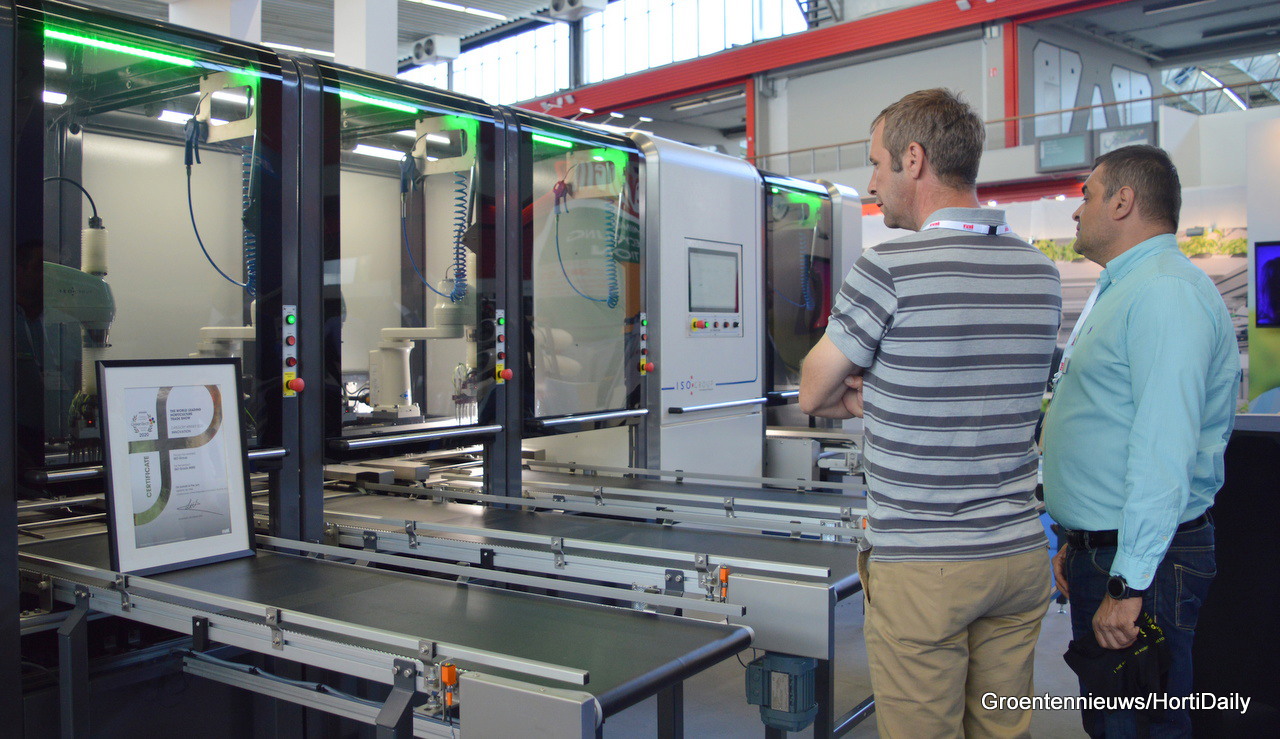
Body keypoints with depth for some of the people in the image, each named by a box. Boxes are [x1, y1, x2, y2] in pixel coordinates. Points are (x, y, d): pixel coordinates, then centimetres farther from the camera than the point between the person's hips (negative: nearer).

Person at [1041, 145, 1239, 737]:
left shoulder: (1166, 292, -18)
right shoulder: (1118, 289, 17)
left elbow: (1164, 450, -26)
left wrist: (1128, 584, -25)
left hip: (1144, 558, -10)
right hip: (1097, 549, 10)